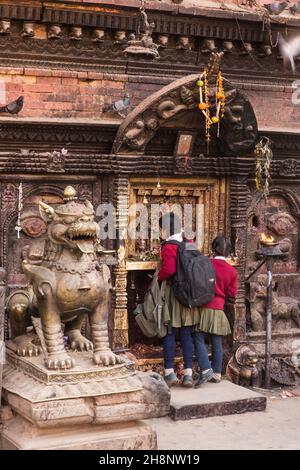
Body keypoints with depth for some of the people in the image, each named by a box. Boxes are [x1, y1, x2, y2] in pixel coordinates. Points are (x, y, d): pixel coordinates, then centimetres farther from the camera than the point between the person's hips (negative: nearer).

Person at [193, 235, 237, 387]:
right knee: (217, 342, 9)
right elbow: (232, 295, 6)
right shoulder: (232, 271, 3)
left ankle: (206, 370, -14)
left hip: (203, 307, -4)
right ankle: (216, 373, 14)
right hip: (219, 308, 4)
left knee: (199, 339, -1)